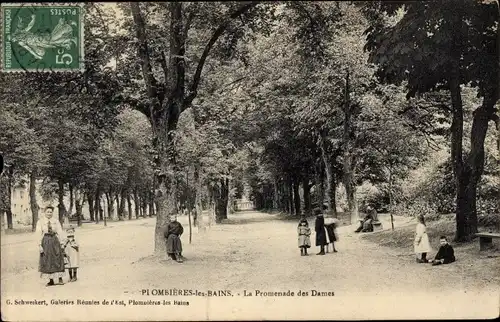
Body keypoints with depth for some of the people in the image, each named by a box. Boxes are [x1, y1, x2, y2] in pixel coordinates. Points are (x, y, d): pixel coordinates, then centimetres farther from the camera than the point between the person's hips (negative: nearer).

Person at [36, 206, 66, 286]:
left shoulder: (56, 221, 4)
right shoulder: (40, 221, 0)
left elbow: (60, 232, 1)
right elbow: (38, 234, -4)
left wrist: (61, 243, -6)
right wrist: (40, 245, -11)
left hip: (55, 241, 0)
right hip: (45, 241, 0)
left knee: (58, 260, 1)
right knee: (47, 261, 4)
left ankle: (60, 279, 8)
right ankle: (51, 280, 12)